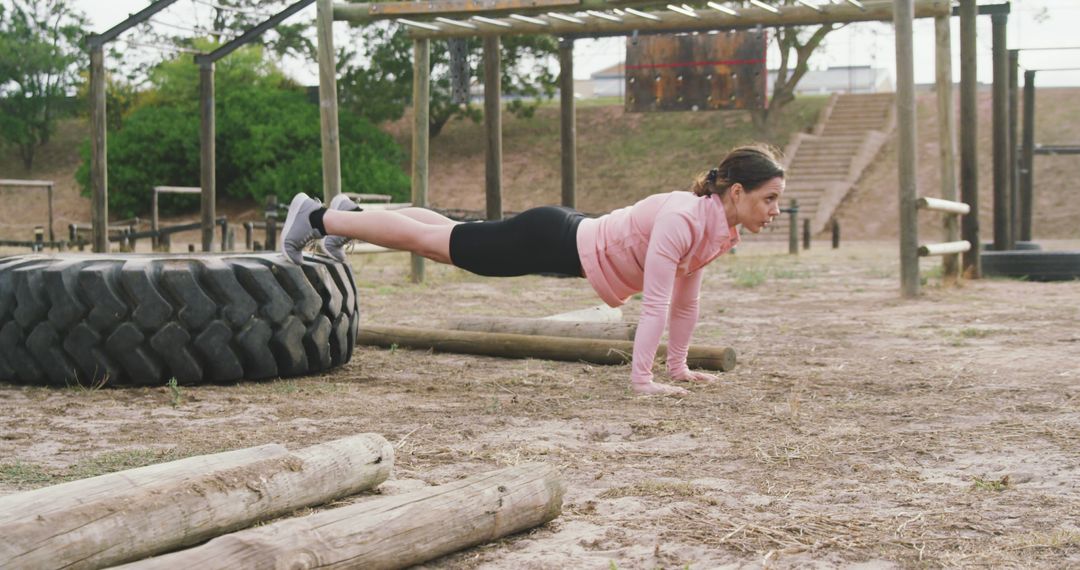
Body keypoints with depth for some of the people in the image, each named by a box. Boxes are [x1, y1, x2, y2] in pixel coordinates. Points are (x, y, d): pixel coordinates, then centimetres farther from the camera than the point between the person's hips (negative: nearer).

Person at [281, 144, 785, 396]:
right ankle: (317, 218, 21)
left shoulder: (719, 230, -4)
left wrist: (678, 366, 10)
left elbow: (685, 300, 7)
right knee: (433, 241, 6)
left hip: (572, 241, 8)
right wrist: (641, 379, -33)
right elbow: (656, 301, -34)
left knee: (445, 241, 24)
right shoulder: (683, 219, -32)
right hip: (554, 242, -8)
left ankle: (350, 214, 43)